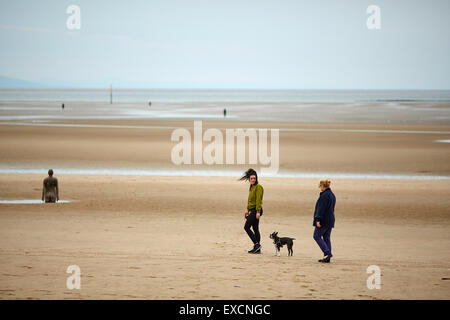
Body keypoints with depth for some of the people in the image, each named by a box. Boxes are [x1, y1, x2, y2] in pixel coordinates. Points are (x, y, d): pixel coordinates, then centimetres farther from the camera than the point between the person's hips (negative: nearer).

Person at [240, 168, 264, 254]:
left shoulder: (258, 187, -13)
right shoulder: (251, 187, 14)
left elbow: (258, 200, -19)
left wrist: (258, 212, -23)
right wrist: (247, 210, 22)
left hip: (256, 210, -9)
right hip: (252, 210, 9)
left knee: (246, 227, -9)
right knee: (255, 229, 10)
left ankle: (257, 244, -8)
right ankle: (257, 249, 12)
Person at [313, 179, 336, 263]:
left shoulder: (324, 195, -17)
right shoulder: (332, 195, 13)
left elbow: (321, 208, -21)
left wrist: (318, 220, -22)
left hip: (324, 220, -9)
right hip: (330, 220, 9)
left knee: (317, 236, 0)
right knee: (326, 238, 11)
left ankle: (327, 253, -12)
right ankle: (327, 257, 10)